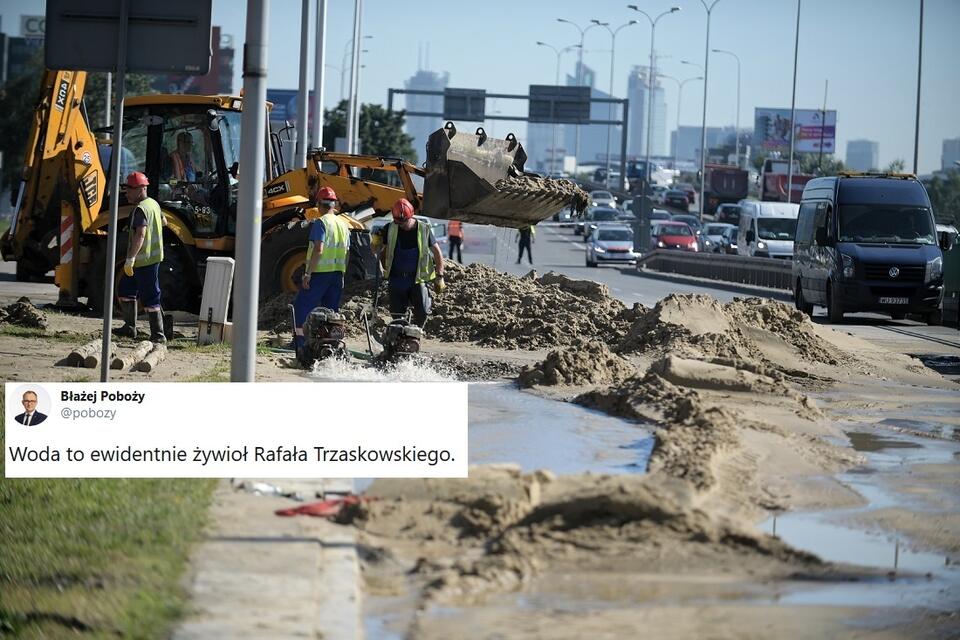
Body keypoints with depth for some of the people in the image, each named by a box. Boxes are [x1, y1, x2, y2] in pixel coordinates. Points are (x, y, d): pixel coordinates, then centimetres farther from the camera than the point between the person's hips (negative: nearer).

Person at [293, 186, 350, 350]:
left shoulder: (321, 223, -12)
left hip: (320, 271, -7)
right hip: (337, 273, 7)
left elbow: (318, 250, -21)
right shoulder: (343, 224, 11)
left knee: (302, 305, -2)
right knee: (332, 309, 12)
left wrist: (308, 273, -20)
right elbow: (347, 253, 16)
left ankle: (300, 340, -10)